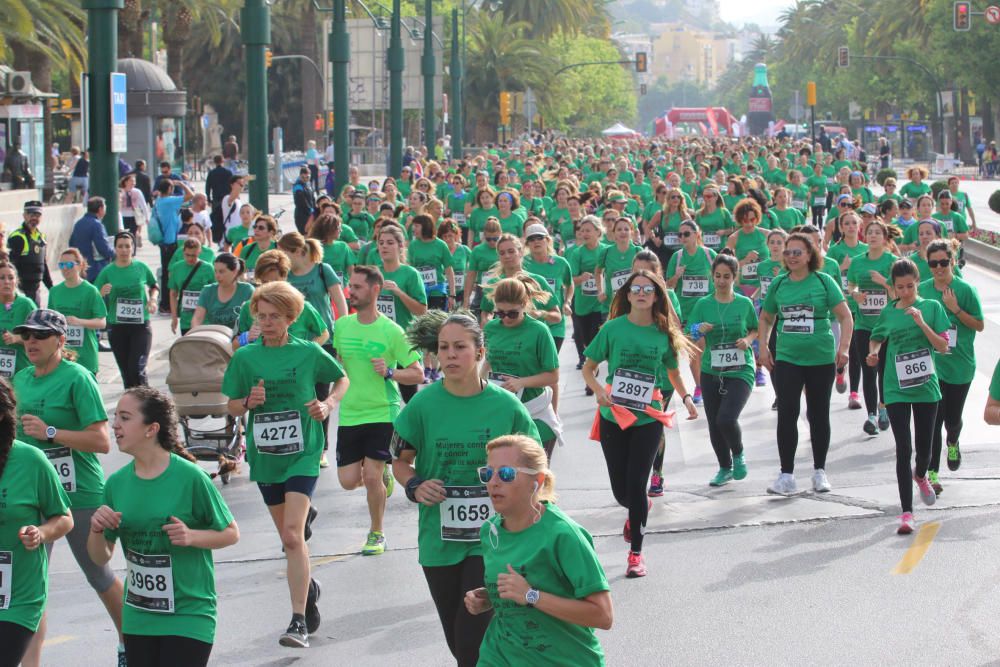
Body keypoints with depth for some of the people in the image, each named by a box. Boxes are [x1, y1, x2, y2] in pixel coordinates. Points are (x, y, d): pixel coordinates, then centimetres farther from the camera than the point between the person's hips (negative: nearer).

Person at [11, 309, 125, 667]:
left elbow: (101, 441, -20)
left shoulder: (77, 378, -14)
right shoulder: (21, 379, 7)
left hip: (80, 494, -5)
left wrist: (50, 432, -25)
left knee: (100, 576, 11)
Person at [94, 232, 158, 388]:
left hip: (141, 325, -1)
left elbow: (154, 286, 19)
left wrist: (152, 299, -1)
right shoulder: (107, 271, -1)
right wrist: (102, 294, -20)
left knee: (137, 370, -14)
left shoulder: (141, 267, 0)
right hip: (117, 327, 2)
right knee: (126, 372, 9)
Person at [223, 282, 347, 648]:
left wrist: (328, 404, -6)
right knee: (289, 537, 15)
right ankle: (308, 587, 44)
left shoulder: (309, 353, -4)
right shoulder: (245, 357, 1)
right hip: (264, 456, 4)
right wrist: (249, 402, -14)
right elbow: (232, 407, 8)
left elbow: (341, 380, 12)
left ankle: (299, 622, -17)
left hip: (302, 454, -4)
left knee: (293, 534, -17)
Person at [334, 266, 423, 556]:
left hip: (382, 413, -4)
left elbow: (417, 374, -9)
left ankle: (376, 533, 13)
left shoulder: (391, 331, -11)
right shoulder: (342, 326, 3)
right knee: (348, 481, 1)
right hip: (349, 414, 4)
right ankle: (383, 474, 34)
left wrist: (389, 372, -23)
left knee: (371, 477, -9)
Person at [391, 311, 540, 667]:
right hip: (439, 540, 2)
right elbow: (401, 460, 6)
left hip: (490, 540, -2)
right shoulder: (423, 404, -5)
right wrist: (415, 487, -13)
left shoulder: (506, 406, -7)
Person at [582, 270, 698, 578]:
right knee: (620, 489, 7)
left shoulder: (663, 333, 1)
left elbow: (672, 372, 18)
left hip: (648, 419, 0)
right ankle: (638, 508, 45)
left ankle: (636, 553, 7)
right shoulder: (614, 328, -4)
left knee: (636, 484, -7)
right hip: (613, 417, 0)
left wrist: (687, 398, 5)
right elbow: (588, 368, 1)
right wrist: (599, 390, -17)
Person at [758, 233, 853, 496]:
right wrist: (763, 347, 5)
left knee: (819, 414, 10)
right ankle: (786, 476, -5)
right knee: (787, 414, -7)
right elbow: (766, 318, 18)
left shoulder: (823, 281, -3)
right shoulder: (778, 284, 5)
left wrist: (843, 348, -15)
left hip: (821, 359, -2)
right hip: (786, 359, 2)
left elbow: (845, 317, -4)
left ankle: (819, 472, 23)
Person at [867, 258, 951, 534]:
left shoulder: (932, 307, -2)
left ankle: (920, 475, 48)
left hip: (926, 387, 0)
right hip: (896, 389, 0)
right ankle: (907, 512, -7)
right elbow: (876, 339, 19)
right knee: (904, 448, -8)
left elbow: (943, 347, -6)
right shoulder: (888, 313, 2)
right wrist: (873, 353, -3)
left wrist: (922, 323, -18)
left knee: (924, 447, 11)